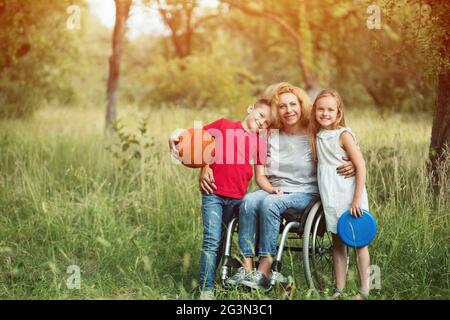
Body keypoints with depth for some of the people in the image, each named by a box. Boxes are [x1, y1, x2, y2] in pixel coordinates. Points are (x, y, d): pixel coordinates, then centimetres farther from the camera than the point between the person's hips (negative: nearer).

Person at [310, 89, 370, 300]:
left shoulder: (343, 135, -10)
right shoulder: (317, 136, 8)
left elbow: (361, 167, -13)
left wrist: (357, 200, -16)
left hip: (350, 197, -6)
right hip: (331, 199, 6)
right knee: (337, 242, 11)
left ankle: (364, 290, 7)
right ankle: (339, 289, 18)